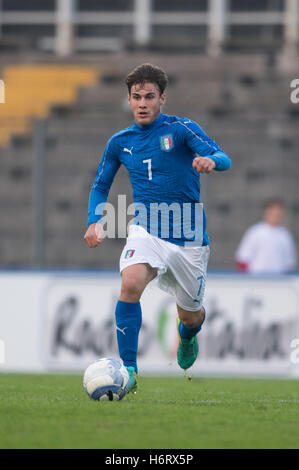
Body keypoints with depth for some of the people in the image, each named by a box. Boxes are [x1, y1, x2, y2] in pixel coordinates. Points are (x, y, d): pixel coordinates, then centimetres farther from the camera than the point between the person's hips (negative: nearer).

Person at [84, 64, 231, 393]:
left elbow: (222, 158, -20)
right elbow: (100, 186, 18)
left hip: (189, 238, -1)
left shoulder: (181, 129, -6)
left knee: (191, 317, 11)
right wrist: (94, 222, 0)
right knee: (131, 284, -31)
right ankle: (129, 369, -26)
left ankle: (187, 335, 51)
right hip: (146, 233, 1)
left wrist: (211, 161, -45)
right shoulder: (120, 142, 5)